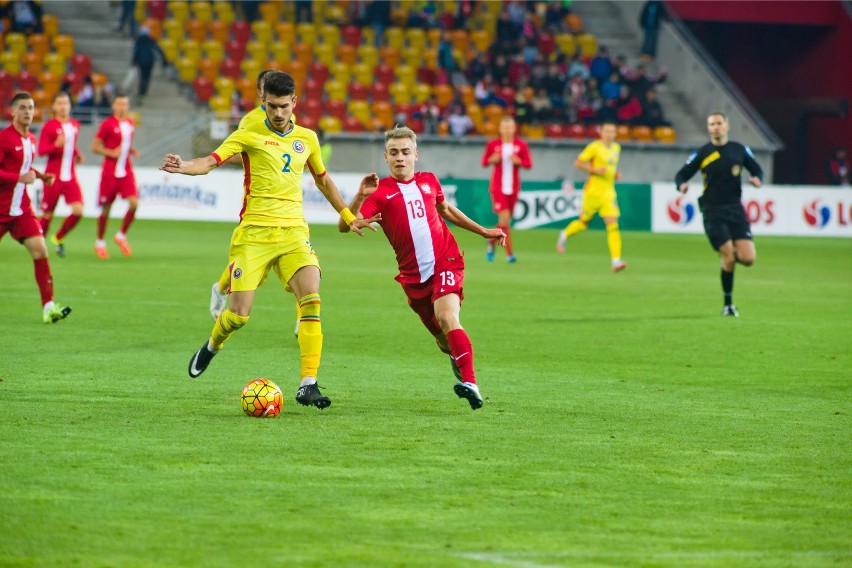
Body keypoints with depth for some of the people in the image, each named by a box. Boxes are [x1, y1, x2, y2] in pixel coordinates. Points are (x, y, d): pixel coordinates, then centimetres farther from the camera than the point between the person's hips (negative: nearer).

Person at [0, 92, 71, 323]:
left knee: (40, 250, -8)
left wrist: (40, 176, 8)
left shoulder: (30, 139, 11)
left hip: (21, 209, 6)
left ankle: (48, 307, -11)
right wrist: (20, 177, -24)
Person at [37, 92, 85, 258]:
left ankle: (59, 238, 13)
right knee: (48, 214, -1)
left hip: (70, 177, 5)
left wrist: (77, 154, 7)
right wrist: (56, 145, -28)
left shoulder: (75, 125, 11)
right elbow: (41, 151, -12)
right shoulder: (49, 126, -7)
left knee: (78, 211, -9)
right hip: (54, 177, -5)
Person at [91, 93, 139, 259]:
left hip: (126, 172, 4)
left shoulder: (131, 123, 11)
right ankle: (100, 242, 20)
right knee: (106, 208, 2)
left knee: (134, 203, -12)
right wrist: (111, 153, -19)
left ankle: (121, 236, 8)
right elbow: (95, 146, -6)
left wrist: (132, 151, 5)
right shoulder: (107, 124, -7)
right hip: (110, 172, -4)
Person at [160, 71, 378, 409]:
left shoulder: (307, 138, 13)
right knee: (239, 315, -4)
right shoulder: (250, 135, 0)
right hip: (254, 232, -3)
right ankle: (212, 346, 32)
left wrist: (348, 218, 31)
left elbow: (323, 180, 28)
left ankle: (308, 386, -17)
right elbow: (212, 161, -12)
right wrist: (183, 167, -33)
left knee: (311, 301, -18)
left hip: (293, 232, 3)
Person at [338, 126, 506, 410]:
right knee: (442, 337, 8)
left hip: (446, 262, -1)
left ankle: (470, 383, -33)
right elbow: (345, 226, -14)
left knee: (447, 318, -24)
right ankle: (457, 358, 42)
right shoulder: (380, 191, -2)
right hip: (413, 275, 1)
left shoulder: (429, 181, 8)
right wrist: (360, 196, -30)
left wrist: (483, 231, 32)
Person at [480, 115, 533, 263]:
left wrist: (518, 161, -20)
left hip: (513, 187, 3)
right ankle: (509, 253, -6)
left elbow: (529, 164, 0)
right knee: (504, 218, -17)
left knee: (506, 220, 9)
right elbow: (484, 162, 6)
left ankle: (492, 242, 35)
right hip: (498, 187, -3)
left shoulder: (521, 145, 1)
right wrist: (492, 160, -15)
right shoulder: (493, 144, -2)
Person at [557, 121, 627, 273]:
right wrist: (595, 170, -19)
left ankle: (616, 261, -17)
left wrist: (616, 173, 9)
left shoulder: (616, 148, 12)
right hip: (593, 190, -4)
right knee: (584, 223, 9)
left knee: (613, 225, -10)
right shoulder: (594, 147, -8)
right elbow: (578, 163, -8)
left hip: (609, 192, 5)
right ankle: (564, 235, 41)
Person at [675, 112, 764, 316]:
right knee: (728, 259, -11)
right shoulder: (702, 154, 0)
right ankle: (728, 304, 6)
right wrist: (681, 185, -20)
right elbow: (681, 175, 4)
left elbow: (757, 169, 17)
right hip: (713, 213, -3)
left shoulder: (740, 150, 7)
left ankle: (729, 255, 28)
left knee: (748, 259, -9)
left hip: (735, 209, 3)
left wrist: (757, 179, -7)